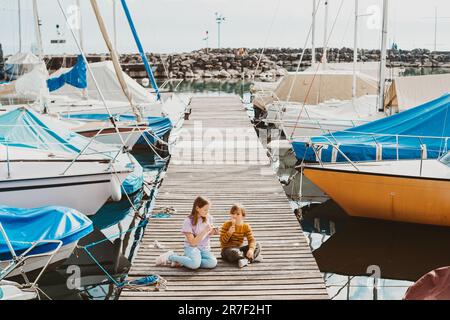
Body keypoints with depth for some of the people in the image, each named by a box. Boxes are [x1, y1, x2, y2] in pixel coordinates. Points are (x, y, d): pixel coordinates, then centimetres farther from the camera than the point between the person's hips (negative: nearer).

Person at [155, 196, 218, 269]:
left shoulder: (208, 218, 1)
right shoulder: (188, 221, -12)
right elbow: (193, 243, -16)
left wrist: (212, 232, -4)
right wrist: (205, 231, -23)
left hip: (205, 248, 5)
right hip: (191, 247, -5)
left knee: (213, 263, -30)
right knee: (195, 264, -38)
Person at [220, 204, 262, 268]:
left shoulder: (246, 226, -2)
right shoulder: (226, 225, -8)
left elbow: (251, 240, -11)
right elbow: (222, 241, -12)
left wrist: (251, 249, -31)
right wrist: (229, 232, -28)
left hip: (239, 249, 4)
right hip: (227, 250, -4)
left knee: (257, 246, -12)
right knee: (234, 252, -40)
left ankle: (244, 259, -30)